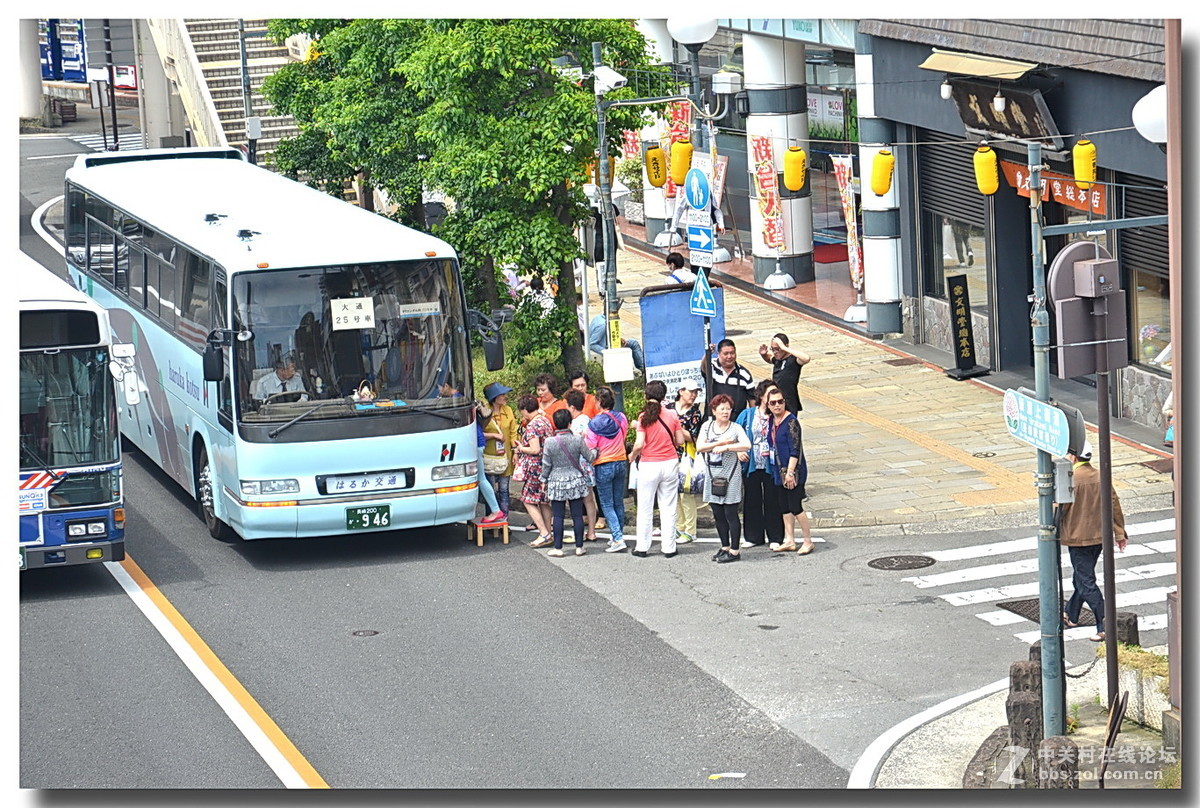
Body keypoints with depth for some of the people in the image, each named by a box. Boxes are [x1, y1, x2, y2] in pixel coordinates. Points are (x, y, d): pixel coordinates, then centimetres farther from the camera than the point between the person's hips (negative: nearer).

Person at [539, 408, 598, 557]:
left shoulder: (550, 442, -10)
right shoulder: (578, 440, -8)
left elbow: (546, 464, -3)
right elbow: (589, 457, 3)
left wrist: (544, 480, 11)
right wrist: (596, 451, 25)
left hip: (556, 482, -1)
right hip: (576, 481, 1)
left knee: (558, 517, 3)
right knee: (577, 515, 7)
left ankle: (558, 548, 4)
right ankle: (579, 547, 12)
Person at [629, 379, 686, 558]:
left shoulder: (644, 417, -9)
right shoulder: (672, 416, -1)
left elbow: (639, 444, -14)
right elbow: (680, 441, 3)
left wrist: (633, 456, 6)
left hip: (649, 465, -2)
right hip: (670, 463, 2)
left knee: (645, 508, 7)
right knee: (668, 508, 8)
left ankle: (642, 548, 11)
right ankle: (668, 548, 8)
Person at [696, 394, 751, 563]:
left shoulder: (735, 428, -2)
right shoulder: (707, 426, 7)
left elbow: (746, 445, -17)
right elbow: (699, 447, -4)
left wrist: (726, 447, -20)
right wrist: (719, 443, -14)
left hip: (730, 473, -4)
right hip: (713, 473, 4)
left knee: (730, 513, -4)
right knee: (718, 514, 9)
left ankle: (735, 550, 0)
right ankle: (725, 547, 20)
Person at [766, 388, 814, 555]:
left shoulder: (791, 422, -16)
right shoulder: (772, 420, 8)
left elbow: (795, 450, -18)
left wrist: (790, 472, -21)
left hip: (794, 470, -8)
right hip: (779, 471, 8)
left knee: (795, 507, -5)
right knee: (785, 508, 12)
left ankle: (808, 541, 5)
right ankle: (789, 541, 20)